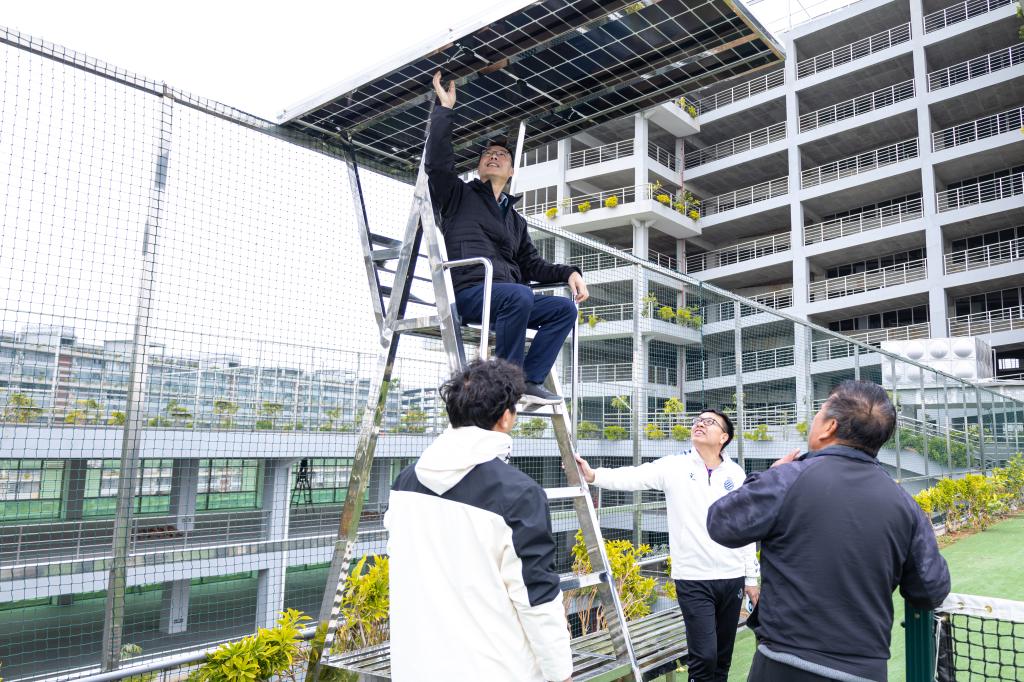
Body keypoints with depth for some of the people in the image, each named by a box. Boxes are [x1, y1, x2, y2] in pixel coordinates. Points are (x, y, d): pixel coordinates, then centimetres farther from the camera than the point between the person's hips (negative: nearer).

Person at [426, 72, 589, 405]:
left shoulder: (516, 220, 30)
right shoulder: (459, 196, 16)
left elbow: (532, 265, 23)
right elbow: (437, 162, -2)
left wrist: (569, 273, 7)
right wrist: (444, 109, 1)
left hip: (507, 295, 6)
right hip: (467, 291, -6)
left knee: (565, 308, -14)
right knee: (519, 295, -35)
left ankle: (530, 380, -21)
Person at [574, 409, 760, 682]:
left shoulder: (736, 474, 4)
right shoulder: (675, 467, -4)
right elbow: (633, 477, -16)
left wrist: (751, 577, 10)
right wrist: (593, 475, -33)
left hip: (732, 578, 3)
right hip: (693, 579, -3)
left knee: (723, 657, 13)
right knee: (704, 657, -5)